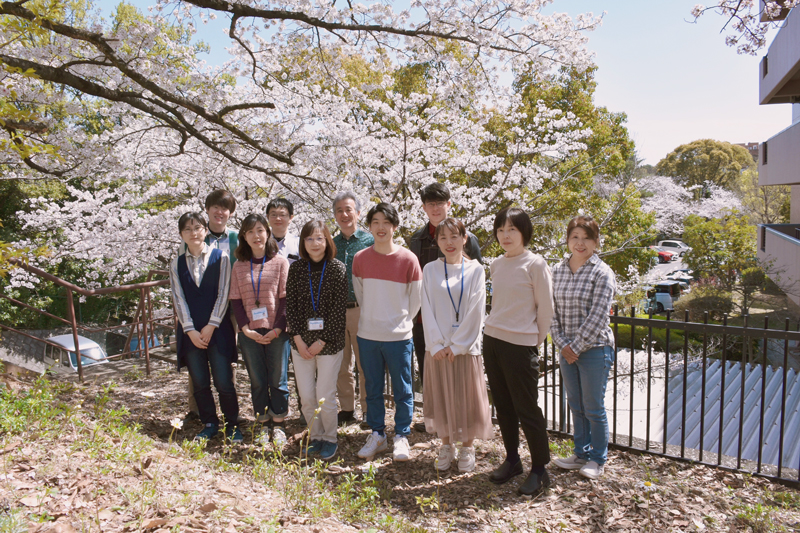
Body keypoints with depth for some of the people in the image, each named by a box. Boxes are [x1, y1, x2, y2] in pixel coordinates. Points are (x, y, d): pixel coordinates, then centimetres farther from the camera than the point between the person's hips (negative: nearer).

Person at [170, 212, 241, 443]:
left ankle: (232, 424, 14)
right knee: (199, 383, 8)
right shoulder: (177, 264, 9)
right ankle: (209, 424, 24)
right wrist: (190, 330, -7)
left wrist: (211, 326, -9)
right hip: (190, 332, 3)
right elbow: (179, 299, 3)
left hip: (218, 330, -3)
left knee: (223, 382, -3)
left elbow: (223, 294, -4)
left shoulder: (220, 258, 0)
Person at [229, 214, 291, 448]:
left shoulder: (280, 262, 1)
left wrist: (278, 328, -11)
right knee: (257, 381, 9)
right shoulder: (239, 266, 8)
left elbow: (285, 298, -3)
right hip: (250, 333, 2)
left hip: (276, 332, -2)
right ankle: (264, 424, 22)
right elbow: (235, 300, 6)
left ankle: (279, 424, 19)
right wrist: (245, 328, -6)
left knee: (278, 380, 5)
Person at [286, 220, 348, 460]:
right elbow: (290, 306, 3)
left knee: (325, 395, 2)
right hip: (301, 342, 3)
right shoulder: (296, 268, 2)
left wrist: (321, 341, -12)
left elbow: (339, 309, -9)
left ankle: (330, 439, 24)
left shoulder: (337, 268, -6)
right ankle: (315, 437, 30)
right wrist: (298, 339, -6)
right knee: (306, 395, 8)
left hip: (329, 342, -3)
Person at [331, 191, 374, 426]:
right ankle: (347, 409, 26)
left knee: (365, 364, 3)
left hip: (362, 310, -4)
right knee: (341, 365, 12)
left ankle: (369, 410, 17)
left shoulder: (370, 241, -1)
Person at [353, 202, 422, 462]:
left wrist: (401, 321, 8)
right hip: (367, 335, 3)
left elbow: (415, 297, 3)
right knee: (373, 389, 14)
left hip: (398, 336, -2)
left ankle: (401, 436, 25)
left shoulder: (408, 259, -7)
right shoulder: (360, 258, 0)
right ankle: (377, 434, 29)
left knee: (402, 390, 9)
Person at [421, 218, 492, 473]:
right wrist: (436, 345, -8)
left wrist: (458, 345, -10)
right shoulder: (430, 270, 3)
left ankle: (467, 447, 25)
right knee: (441, 397, 10)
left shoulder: (475, 270, -2)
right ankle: (446, 445, 29)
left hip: (466, 346, -2)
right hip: (437, 348, 2)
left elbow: (475, 311, -7)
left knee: (467, 398, 7)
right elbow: (427, 309, 0)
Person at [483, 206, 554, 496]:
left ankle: (539, 470, 18)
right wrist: (495, 328, 14)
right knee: (503, 406, 14)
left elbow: (545, 309, -6)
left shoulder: (535, 264, -9)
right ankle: (512, 460, 31)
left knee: (526, 409, 2)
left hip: (520, 345, -6)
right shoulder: (496, 264, 10)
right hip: (491, 341, 6)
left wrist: (535, 342, -1)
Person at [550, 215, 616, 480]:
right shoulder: (557, 271, 5)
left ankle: (597, 459, 24)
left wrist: (576, 346, -15)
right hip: (567, 350, 5)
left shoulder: (602, 273, -10)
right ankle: (581, 453, 32)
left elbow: (598, 316, -15)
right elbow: (552, 310, 5)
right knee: (576, 406, 16)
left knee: (594, 408, 6)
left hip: (594, 349, -5)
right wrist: (562, 343, -5)